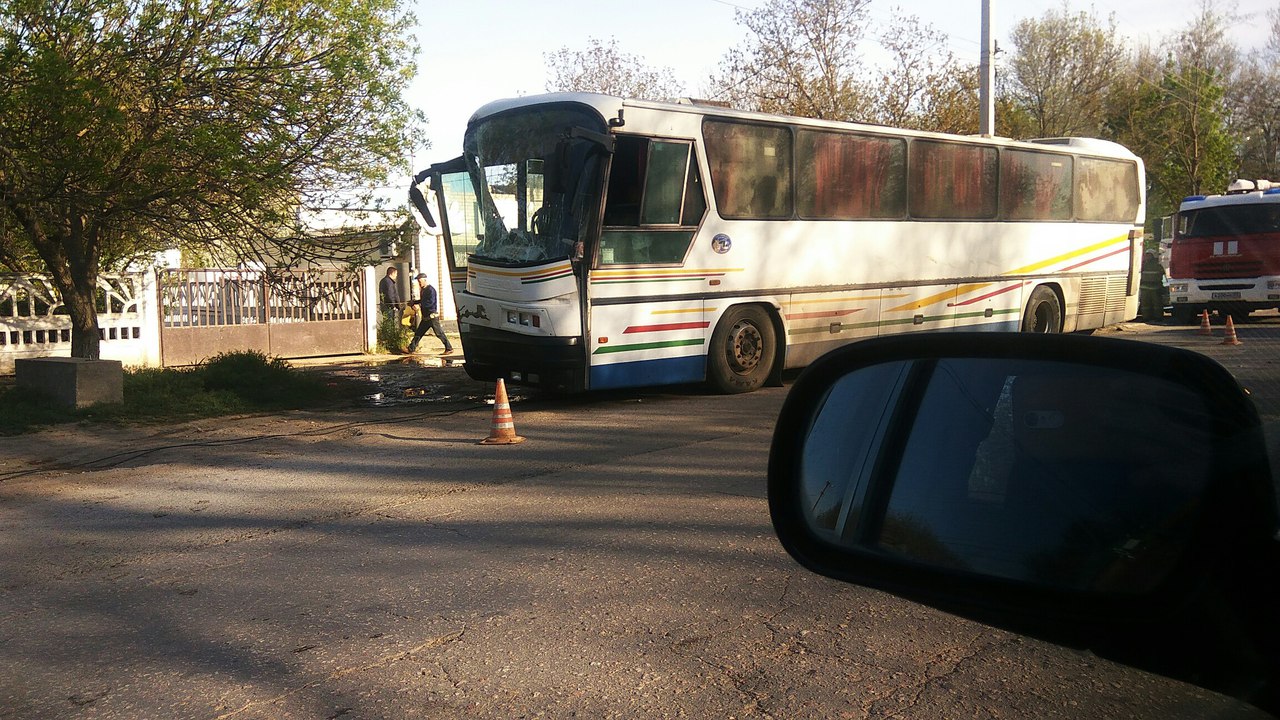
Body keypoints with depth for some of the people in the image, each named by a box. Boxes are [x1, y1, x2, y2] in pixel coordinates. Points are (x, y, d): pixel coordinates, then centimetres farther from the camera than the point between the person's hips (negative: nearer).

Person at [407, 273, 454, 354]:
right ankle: (411, 349, 17)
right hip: (425, 317, 9)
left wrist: (419, 305, -22)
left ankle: (449, 349, 0)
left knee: (439, 333, -6)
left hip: (432, 316, -9)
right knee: (418, 333, 11)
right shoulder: (423, 290, 15)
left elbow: (430, 302, -23)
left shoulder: (430, 290, -14)